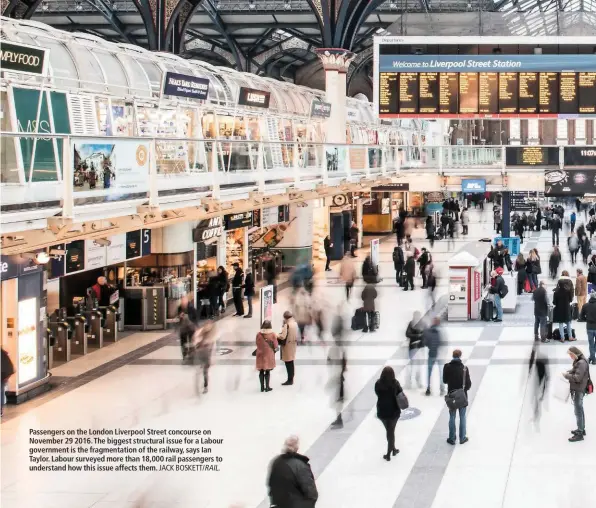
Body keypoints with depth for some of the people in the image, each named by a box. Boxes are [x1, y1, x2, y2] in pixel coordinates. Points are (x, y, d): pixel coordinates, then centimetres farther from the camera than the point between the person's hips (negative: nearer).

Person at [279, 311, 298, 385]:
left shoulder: (286, 325, -21)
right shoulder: (295, 323, 3)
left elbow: (283, 336, -23)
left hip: (287, 345, -8)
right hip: (293, 344, 8)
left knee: (288, 363, -2)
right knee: (291, 363, 16)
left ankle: (290, 380, 1)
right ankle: (291, 379, 25)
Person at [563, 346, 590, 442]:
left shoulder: (582, 363, -23)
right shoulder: (578, 361, 7)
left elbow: (577, 378, -26)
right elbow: (574, 371, 18)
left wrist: (566, 375, -17)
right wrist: (568, 372, 0)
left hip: (578, 390, -10)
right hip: (576, 390, 10)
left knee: (578, 411, -4)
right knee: (580, 410, 20)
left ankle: (580, 434, 1)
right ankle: (581, 429, 33)